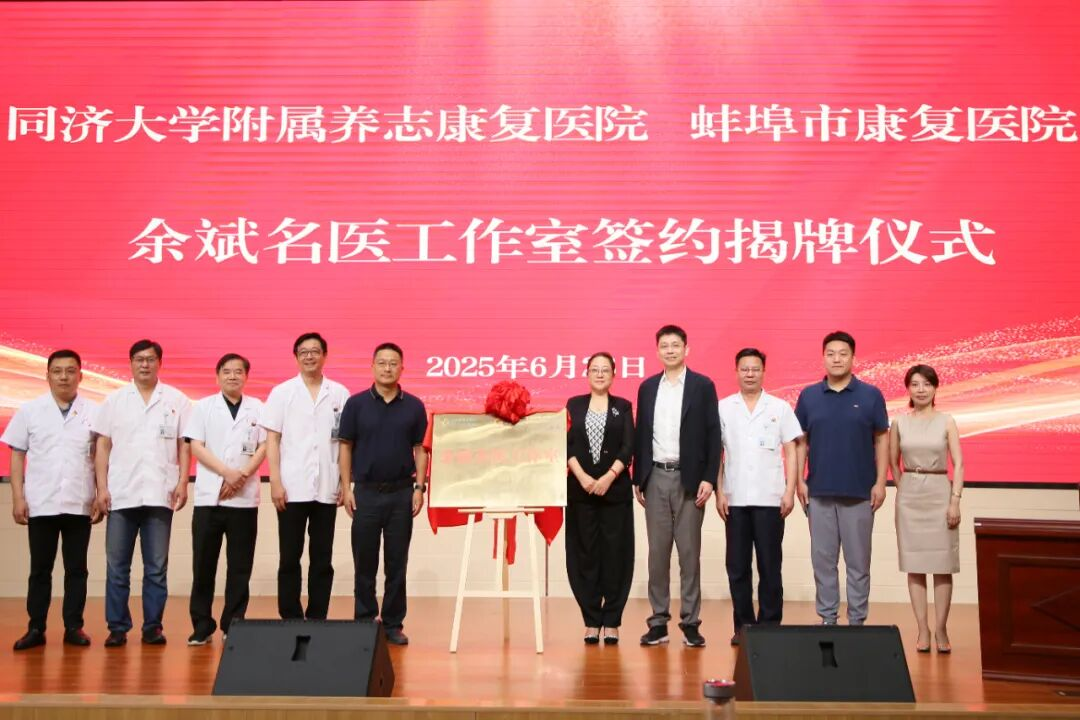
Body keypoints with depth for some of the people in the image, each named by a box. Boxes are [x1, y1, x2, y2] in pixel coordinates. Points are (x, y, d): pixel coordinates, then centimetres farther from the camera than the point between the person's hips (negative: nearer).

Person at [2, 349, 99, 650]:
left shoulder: (93, 412, 3)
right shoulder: (29, 410, 4)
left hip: (80, 504, 0)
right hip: (41, 503, 0)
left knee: (76, 569, 5)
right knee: (40, 569, 6)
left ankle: (73, 627, 13)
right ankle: (35, 628, 12)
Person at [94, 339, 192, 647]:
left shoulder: (176, 400, 6)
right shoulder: (114, 400, 9)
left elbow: (184, 446, 5)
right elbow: (103, 446, 7)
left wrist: (183, 483, -5)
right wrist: (102, 487, -1)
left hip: (160, 494, -1)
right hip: (121, 494, 1)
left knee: (156, 568, 4)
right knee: (116, 567, 2)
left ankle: (153, 626, 11)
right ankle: (117, 627, 9)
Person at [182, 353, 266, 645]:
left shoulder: (257, 408, 9)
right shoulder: (204, 406, 7)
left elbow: (264, 446, 4)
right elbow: (196, 446, -1)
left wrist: (242, 475, -10)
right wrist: (226, 473, -12)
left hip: (245, 498, 0)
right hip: (209, 496, 0)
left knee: (240, 566, 2)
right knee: (203, 565, 1)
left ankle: (233, 626, 10)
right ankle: (202, 625, 9)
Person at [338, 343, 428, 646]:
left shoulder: (413, 406, 3)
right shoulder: (356, 404, 0)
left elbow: (420, 450, 5)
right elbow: (345, 448, 2)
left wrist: (419, 488, -2)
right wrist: (347, 488, -4)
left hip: (402, 493, 1)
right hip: (366, 492, -1)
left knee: (397, 563, 5)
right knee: (365, 563, 6)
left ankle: (393, 624, 14)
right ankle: (364, 622, 16)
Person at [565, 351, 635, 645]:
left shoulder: (623, 407, 7)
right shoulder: (574, 405, 8)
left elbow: (628, 448, -2)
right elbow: (567, 445, 0)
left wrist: (608, 477, -15)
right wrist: (583, 478, -13)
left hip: (615, 489, 0)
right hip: (581, 490, 0)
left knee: (615, 554, 0)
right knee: (585, 554, 1)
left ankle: (611, 621, 6)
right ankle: (591, 621, 8)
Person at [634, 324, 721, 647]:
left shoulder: (703, 386, 1)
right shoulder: (647, 387, 11)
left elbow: (713, 435, -2)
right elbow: (641, 435, 11)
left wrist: (708, 478, -10)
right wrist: (637, 479, 7)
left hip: (688, 479, -3)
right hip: (656, 478, 3)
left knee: (689, 552, 1)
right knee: (657, 552, 5)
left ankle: (690, 622, 7)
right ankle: (659, 621, 10)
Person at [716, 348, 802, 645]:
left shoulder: (780, 408, 5)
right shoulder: (723, 408, 6)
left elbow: (791, 452, 5)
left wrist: (790, 491, -3)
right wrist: (719, 492, -1)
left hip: (770, 498, -1)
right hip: (735, 498, 1)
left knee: (770, 565, 2)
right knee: (737, 566, 4)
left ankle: (770, 624, 10)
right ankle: (743, 625, 13)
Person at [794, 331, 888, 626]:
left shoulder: (870, 395, 0)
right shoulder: (808, 396, 5)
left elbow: (881, 440, 2)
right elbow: (801, 441, 7)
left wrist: (880, 482, -4)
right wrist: (800, 481, 0)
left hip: (860, 492, -2)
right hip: (819, 491, 2)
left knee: (858, 561, 5)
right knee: (823, 559, 7)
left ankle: (857, 620, 13)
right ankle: (827, 618, 16)